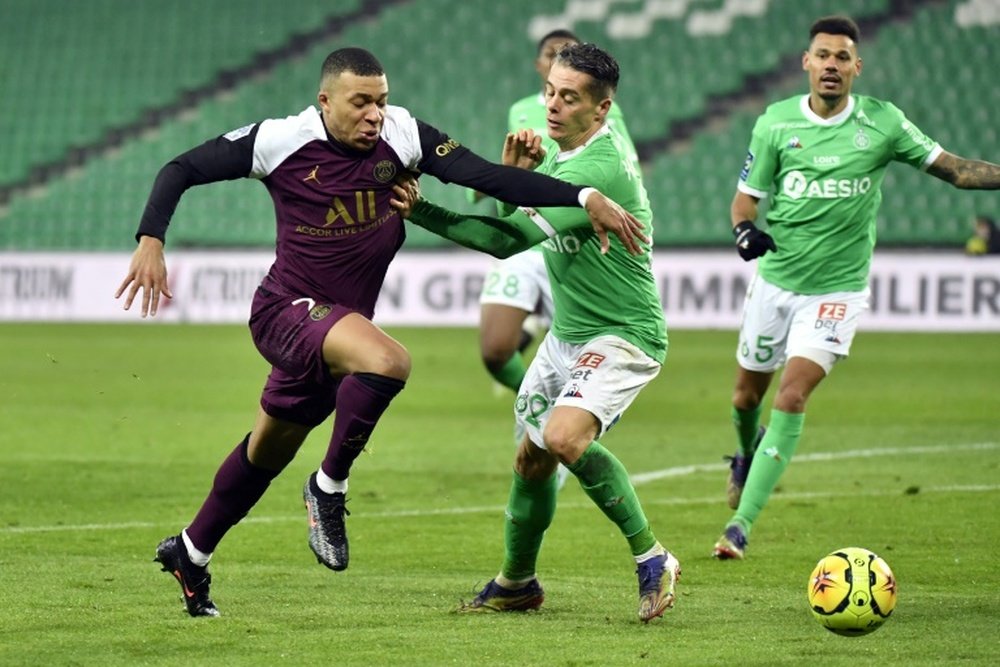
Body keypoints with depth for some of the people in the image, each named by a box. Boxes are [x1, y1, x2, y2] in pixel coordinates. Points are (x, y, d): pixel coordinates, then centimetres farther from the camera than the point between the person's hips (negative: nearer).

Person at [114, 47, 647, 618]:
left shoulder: (402, 136, -8)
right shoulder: (280, 142, -13)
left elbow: (486, 176, -15)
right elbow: (182, 170, -4)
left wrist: (584, 196, -25)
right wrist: (151, 242, -19)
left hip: (340, 324, 5)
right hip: (288, 309, -5)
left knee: (267, 453, 20)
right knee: (388, 362, -32)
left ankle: (190, 554, 41)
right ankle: (330, 488, -12)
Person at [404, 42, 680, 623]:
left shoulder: (603, 167, -26)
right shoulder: (559, 157, 4)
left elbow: (510, 237, -29)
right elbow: (502, 221, 7)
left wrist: (422, 212, -28)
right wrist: (512, 175, -13)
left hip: (624, 337, -9)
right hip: (567, 335, 9)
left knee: (565, 436, -30)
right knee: (532, 458, 14)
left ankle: (652, 559, -16)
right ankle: (517, 583, 35)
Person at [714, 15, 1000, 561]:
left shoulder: (882, 123, -7)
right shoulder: (775, 122, -5)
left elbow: (955, 169, -2)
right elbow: (746, 195, 3)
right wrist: (745, 229, -19)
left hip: (837, 288, -2)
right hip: (775, 280, 2)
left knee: (791, 397, -17)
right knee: (746, 397, 14)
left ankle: (741, 524, -16)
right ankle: (748, 454, 52)